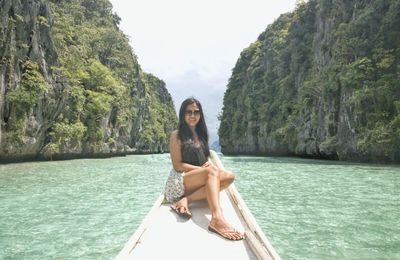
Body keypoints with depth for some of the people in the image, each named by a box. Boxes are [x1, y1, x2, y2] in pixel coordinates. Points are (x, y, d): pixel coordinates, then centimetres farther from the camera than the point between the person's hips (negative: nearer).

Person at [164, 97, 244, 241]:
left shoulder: (201, 135, 19)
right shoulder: (177, 135, -1)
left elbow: (207, 156, 19)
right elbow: (177, 165, -7)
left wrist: (209, 163, -5)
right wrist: (202, 168, -13)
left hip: (199, 182, 6)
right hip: (178, 182, -6)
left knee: (229, 176, -19)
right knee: (212, 171, -33)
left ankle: (186, 200, -28)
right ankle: (217, 219, -54)